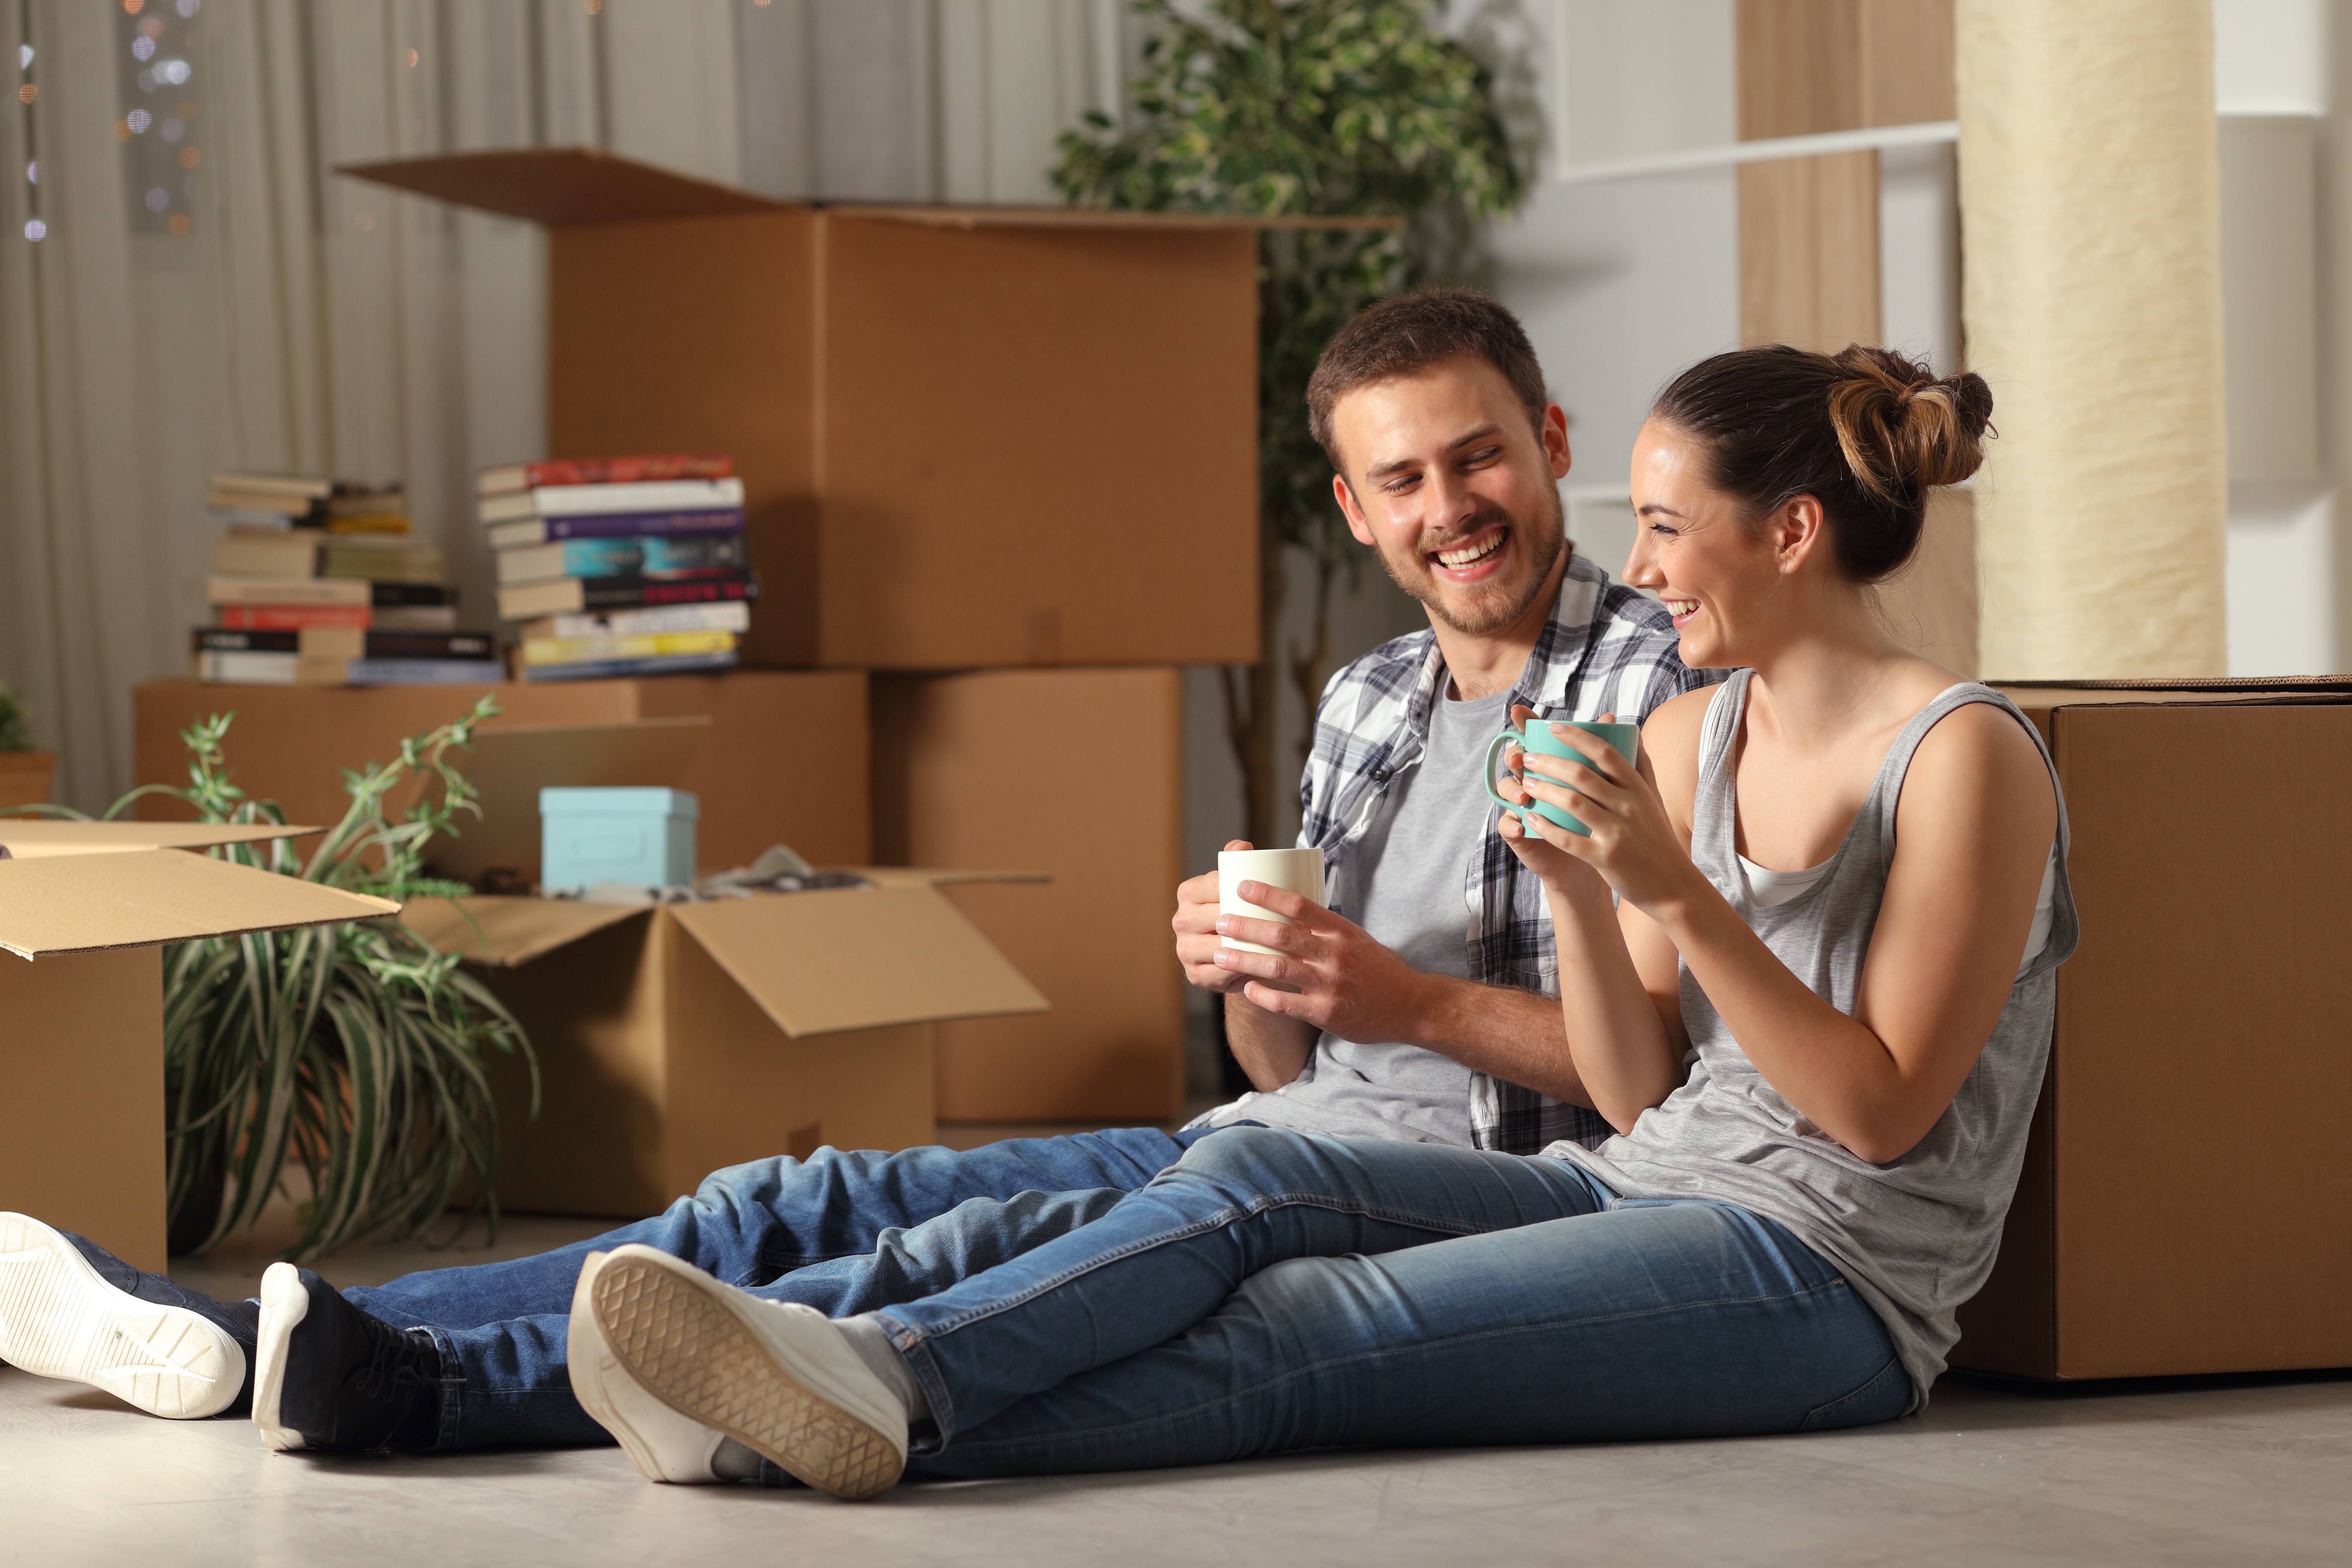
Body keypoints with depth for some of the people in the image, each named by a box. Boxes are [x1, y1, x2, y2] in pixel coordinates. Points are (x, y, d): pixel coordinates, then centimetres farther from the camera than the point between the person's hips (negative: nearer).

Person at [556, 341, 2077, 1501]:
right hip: (1646, 1188, 7)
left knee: (1312, 1330, -27)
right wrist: (1578, 895, -7)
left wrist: (1676, 893, -21)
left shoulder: (1966, 757, -9)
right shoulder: (1688, 737, 14)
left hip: (1832, 1269, -7)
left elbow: (1881, 1110, -14)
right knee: (1251, 1180, -20)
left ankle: (900, 1408, -41)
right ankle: (882, 1367, -40)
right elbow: (1640, 1092, 11)